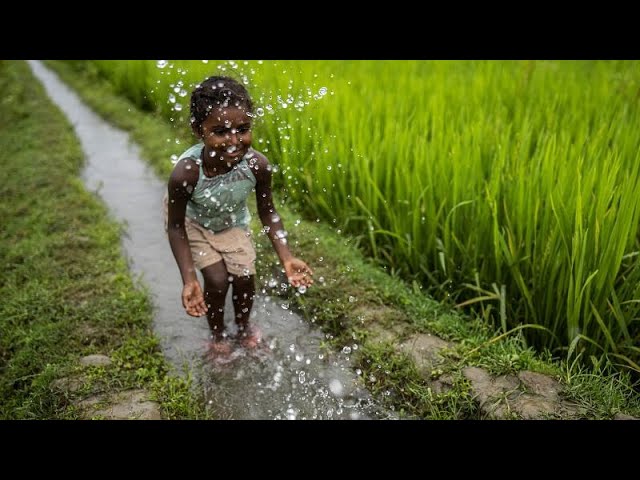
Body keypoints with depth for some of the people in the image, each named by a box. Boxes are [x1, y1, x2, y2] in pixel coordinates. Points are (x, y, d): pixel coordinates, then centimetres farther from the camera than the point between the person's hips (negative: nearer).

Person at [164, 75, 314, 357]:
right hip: (192, 222, -2)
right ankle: (218, 336, 22)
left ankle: (244, 328, 35)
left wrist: (286, 258, -21)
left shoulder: (257, 165, -33)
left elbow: (267, 212, -15)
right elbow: (176, 227, -25)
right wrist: (189, 280, -30)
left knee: (245, 279, 0)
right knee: (217, 281, -10)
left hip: (232, 221, 3)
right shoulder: (186, 173, -41)